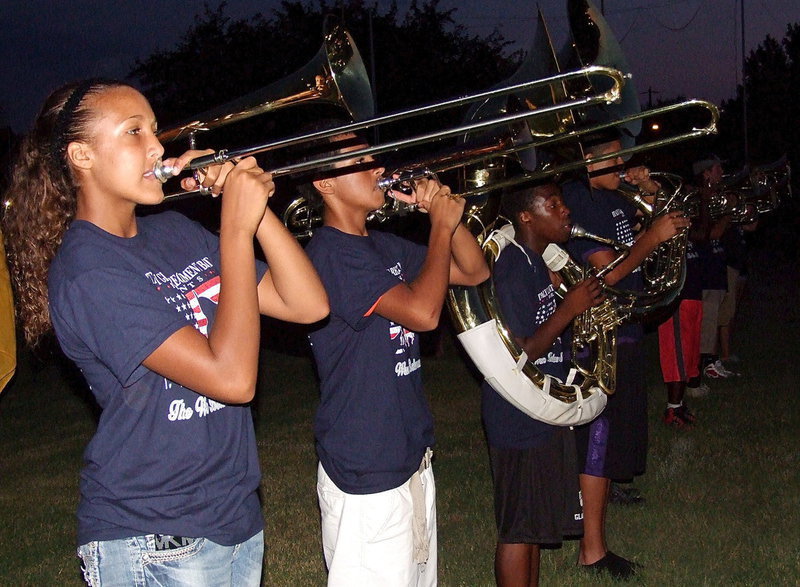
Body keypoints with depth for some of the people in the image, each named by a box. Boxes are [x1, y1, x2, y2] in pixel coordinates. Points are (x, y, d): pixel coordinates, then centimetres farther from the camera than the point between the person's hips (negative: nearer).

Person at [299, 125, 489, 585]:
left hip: (411, 457, 9)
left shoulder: (384, 246, 11)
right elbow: (423, 312, -28)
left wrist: (445, 210, -1)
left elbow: (475, 272, 14)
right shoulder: (331, 253, -18)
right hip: (366, 477, -9)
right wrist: (441, 224, -16)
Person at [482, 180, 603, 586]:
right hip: (519, 421, -10)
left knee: (534, 523, 19)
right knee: (518, 529, 2)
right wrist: (569, 309, -22)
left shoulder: (538, 263, 9)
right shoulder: (512, 271, -21)